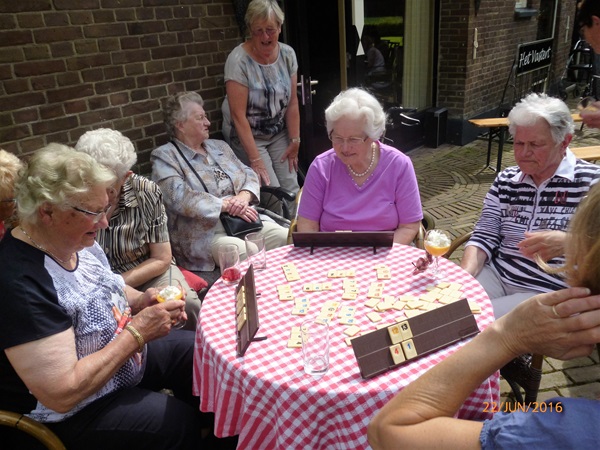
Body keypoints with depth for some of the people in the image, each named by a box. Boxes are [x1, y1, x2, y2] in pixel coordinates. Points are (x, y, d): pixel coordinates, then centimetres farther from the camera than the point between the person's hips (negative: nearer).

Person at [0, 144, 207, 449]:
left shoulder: (75, 239, -7)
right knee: (181, 424, -15)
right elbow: (62, 395, -33)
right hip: (73, 410, -8)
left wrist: (140, 300, -9)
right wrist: (137, 332, -28)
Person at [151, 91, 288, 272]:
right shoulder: (164, 157, 0)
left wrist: (244, 196, -9)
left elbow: (249, 174, 15)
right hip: (205, 233, -6)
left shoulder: (219, 146, 21)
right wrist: (227, 206, -19)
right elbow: (180, 197, -16)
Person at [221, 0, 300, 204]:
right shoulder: (238, 60, -20)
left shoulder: (287, 54, -6)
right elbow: (238, 115, -21)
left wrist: (295, 140, -3)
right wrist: (255, 158, -22)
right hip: (246, 135, -4)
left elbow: (292, 103, -1)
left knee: (291, 189, -3)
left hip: (279, 133, 4)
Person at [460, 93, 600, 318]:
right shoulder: (505, 180, 8)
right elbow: (484, 236, 4)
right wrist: (463, 275, -14)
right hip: (496, 275, 4)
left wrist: (568, 242, -34)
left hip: (552, 293, -4)